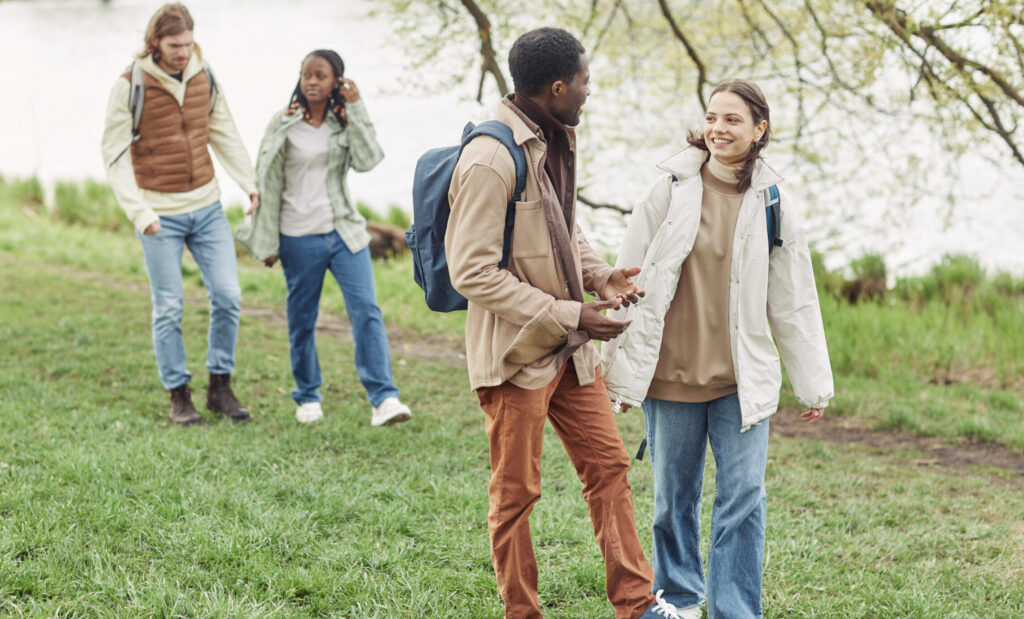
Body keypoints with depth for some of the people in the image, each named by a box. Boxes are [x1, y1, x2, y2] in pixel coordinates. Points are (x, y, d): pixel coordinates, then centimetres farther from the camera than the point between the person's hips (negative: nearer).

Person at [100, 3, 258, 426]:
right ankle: (178, 396, 15)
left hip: (207, 206, 4)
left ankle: (220, 387, 16)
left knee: (228, 296, 1)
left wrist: (250, 183, 5)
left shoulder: (204, 77, 2)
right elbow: (115, 155, -11)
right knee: (169, 308, 2)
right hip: (160, 213, -4)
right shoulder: (130, 86, -12)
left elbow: (224, 134, 13)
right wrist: (138, 212, -19)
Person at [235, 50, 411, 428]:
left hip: (345, 233, 1)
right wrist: (267, 242, 1)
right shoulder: (283, 124, -1)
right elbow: (269, 185, 2)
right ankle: (307, 396, 24)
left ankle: (383, 398, -12)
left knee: (366, 310, -10)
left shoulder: (345, 122, 5)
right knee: (302, 320, 7)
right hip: (299, 237, -1)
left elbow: (367, 161, -12)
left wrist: (356, 109, -15)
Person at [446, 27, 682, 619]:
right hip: (517, 351, -8)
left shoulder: (557, 140, 6)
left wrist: (599, 273, 1)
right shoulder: (489, 160, -23)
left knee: (609, 464, 11)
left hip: (571, 348, 8)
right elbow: (473, 272, -24)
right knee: (516, 492, 5)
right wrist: (568, 314, -23)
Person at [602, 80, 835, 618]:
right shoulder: (670, 190, -2)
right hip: (670, 373, 0)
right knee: (674, 496, 11)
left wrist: (813, 384, 9)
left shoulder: (772, 205, 2)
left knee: (743, 498, -3)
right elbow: (632, 285, 1)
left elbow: (794, 303, 9)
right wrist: (621, 371, 0)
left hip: (742, 381, 1)